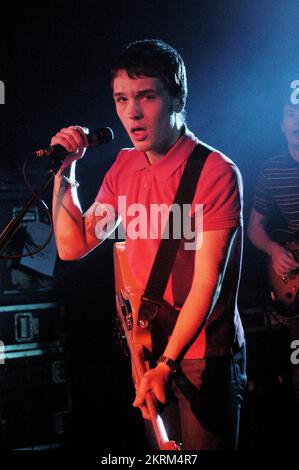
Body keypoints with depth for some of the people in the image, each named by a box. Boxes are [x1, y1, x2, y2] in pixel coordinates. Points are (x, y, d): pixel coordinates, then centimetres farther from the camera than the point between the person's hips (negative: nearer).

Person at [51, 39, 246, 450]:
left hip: (203, 356, -6)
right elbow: (73, 247, 6)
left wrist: (167, 364, -28)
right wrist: (65, 173, -5)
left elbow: (208, 281, -22)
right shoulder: (124, 167, 3)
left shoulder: (216, 172, -18)